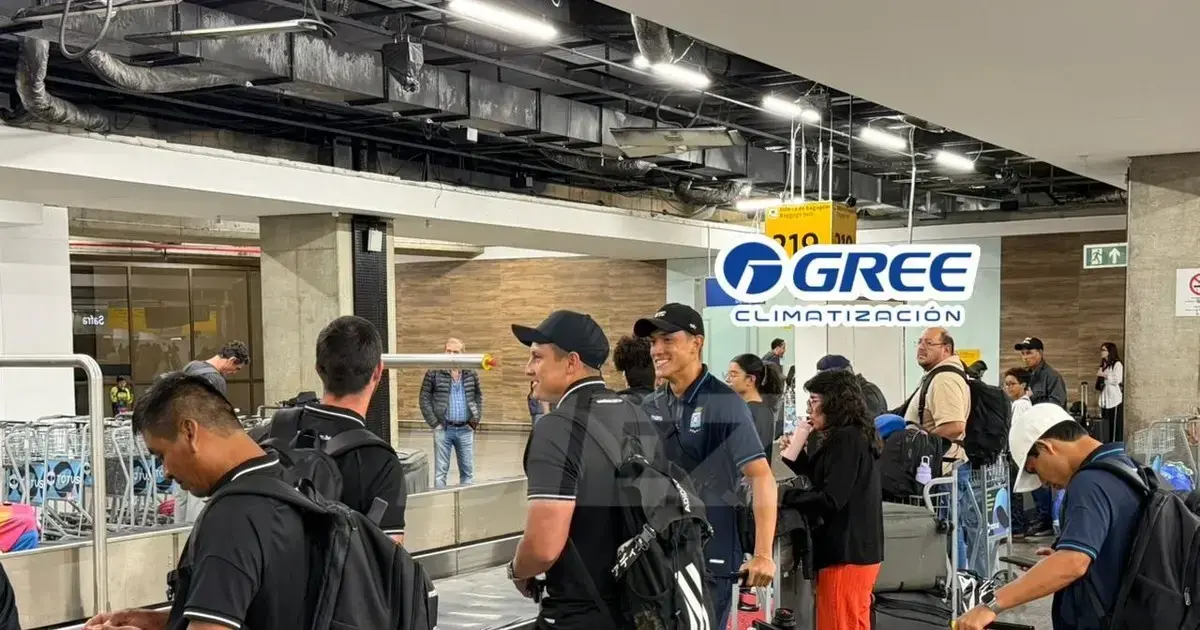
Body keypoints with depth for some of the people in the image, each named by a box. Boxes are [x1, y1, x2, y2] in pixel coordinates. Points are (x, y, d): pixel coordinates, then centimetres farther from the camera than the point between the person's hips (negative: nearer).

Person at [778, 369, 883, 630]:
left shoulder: (846, 439, -16)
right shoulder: (855, 436, 16)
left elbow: (831, 499, -22)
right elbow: (820, 478, 16)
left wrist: (785, 497, -13)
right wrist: (797, 453, 6)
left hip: (846, 552, -10)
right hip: (857, 549, 10)